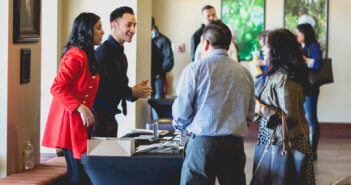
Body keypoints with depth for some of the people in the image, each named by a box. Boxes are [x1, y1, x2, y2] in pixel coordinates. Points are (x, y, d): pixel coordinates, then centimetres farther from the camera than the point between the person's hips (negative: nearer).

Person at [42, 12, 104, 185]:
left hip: (79, 120, 10)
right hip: (70, 119, -10)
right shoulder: (76, 56, -16)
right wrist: (80, 108, -23)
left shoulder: (87, 55, 17)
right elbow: (57, 88, -20)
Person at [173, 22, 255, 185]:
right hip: (235, 145, 4)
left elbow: (181, 111, -3)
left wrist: (181, 125, 18)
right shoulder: (245, 73, 12)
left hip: (202, 143, -4)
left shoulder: (195, 69, -1)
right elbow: (250, 116, 16)